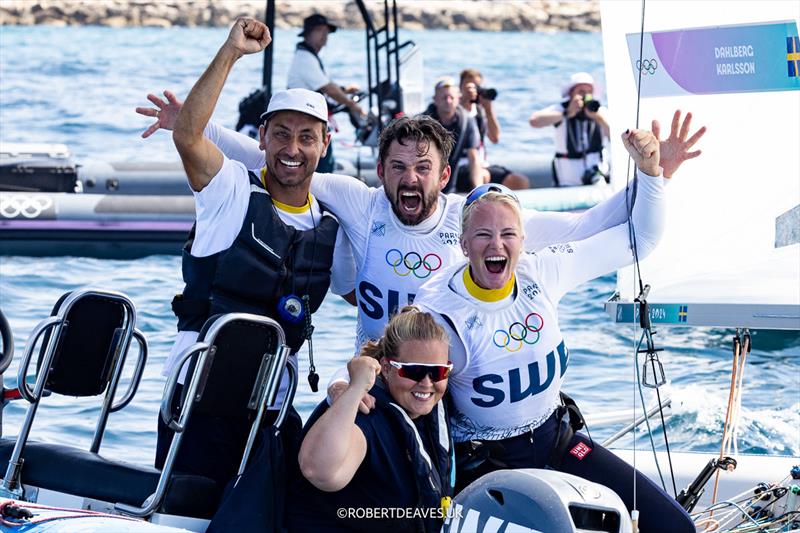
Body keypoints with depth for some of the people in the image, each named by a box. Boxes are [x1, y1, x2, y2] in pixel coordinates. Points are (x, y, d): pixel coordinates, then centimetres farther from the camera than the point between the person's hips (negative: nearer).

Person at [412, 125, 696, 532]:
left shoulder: (542, 273, -5)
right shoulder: (439, 314, -18)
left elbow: (640, 239, 2)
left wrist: (650, 170, -10)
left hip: (555, 439, 5)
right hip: (483, 461, -5)